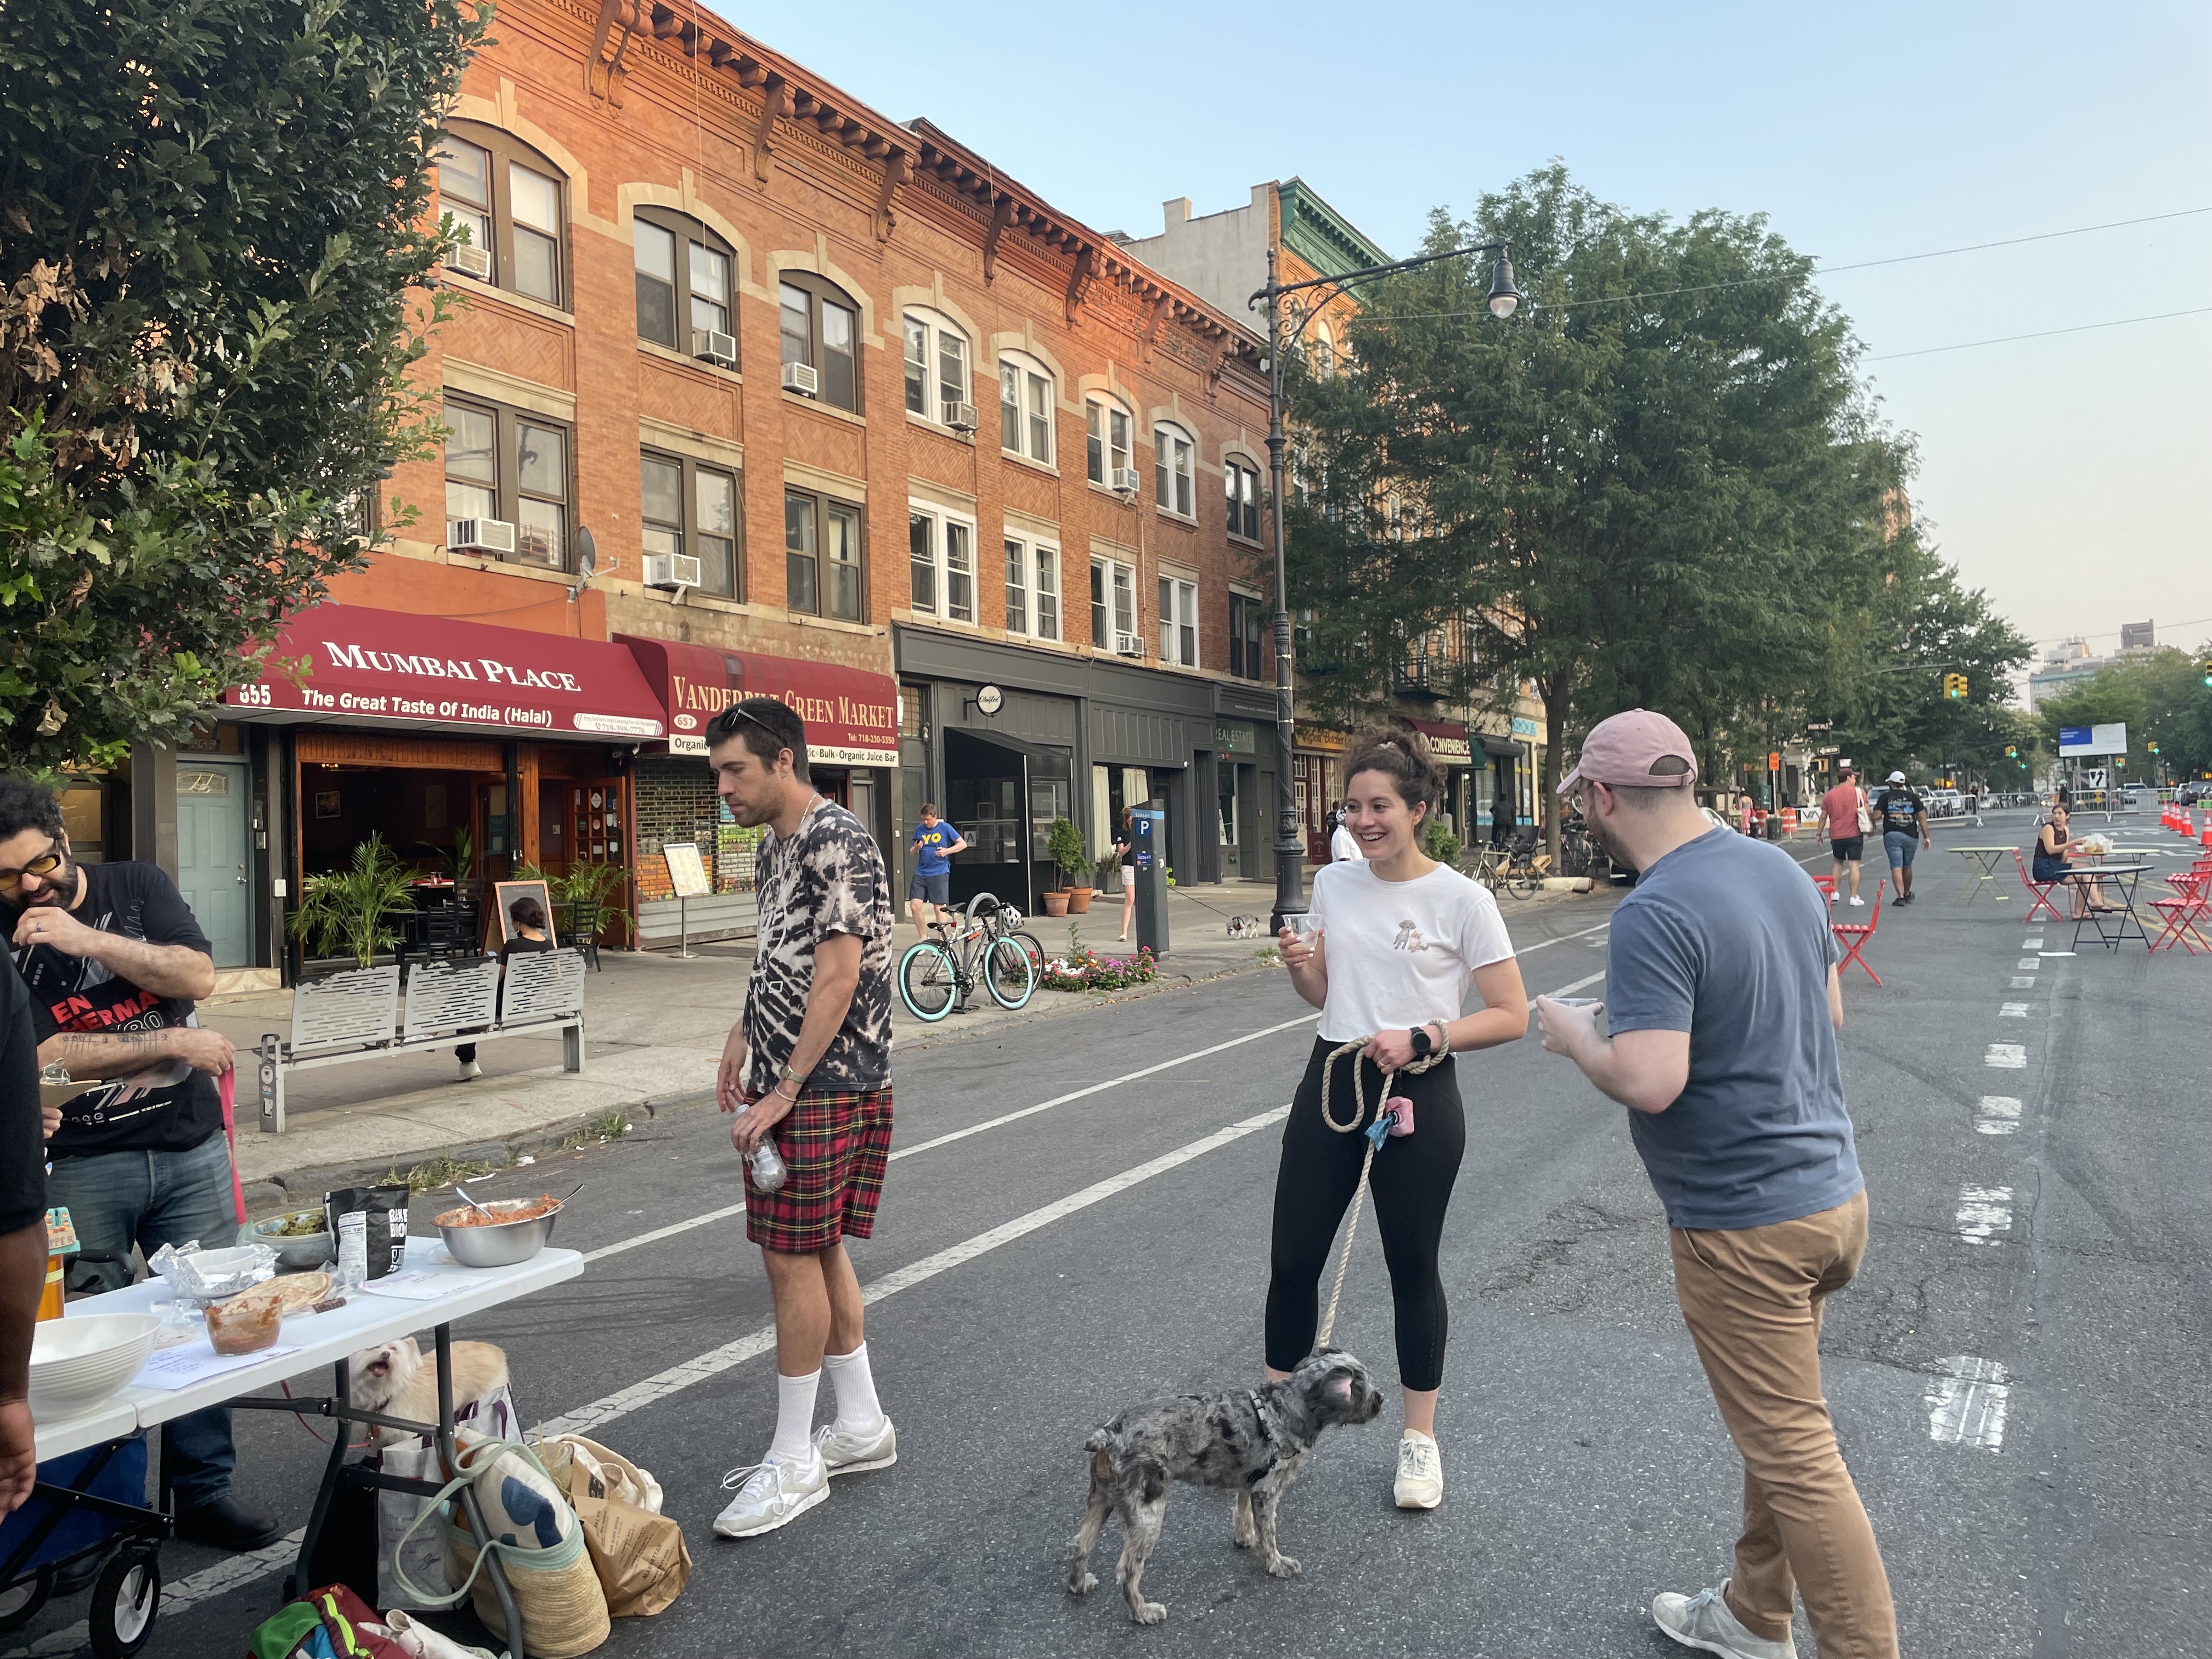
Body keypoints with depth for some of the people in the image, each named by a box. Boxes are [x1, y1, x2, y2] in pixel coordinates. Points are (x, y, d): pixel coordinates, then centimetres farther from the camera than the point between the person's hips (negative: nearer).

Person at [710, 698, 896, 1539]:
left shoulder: (838, 842, -16)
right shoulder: (778, 847, 14)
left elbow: (838, 978, -21)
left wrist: (782, 1092, -20)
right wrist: (743, 1035, 17)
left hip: (824, 1088, -10)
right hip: (788, 1080, 10)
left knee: (795, 1257, -3)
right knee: (818, 1250, 15)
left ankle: (793, 1462, 10)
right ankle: (860, 1425, 28)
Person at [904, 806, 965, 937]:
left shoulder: (945, 828, -1)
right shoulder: (919, 830, 10)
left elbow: (963, 844, -1)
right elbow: (913, 852, 17)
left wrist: (947, 851, -15)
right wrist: (916, 848, -6)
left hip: (939, 873, -4)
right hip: (921, 873, 4)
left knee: (939, 909, -3)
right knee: (914, 906, -5)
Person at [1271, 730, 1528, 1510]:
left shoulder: (1461, 900, -11)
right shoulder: (1332, 884, 4)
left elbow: (1511, 1016, -10)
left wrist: (1419, 1038, -21)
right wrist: (1300, 966, -8)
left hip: (1417, 1097, -4)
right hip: (1331, 1083, 4)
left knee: (1412, 1268, 10)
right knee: (1292, 1260, 8)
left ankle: (1419, 1439, 30)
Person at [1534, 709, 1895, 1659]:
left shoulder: (1652, 918, -24)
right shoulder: (1779, 868, 3)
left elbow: (1648, 1082, -31)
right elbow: (1828, 1009, 15)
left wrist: (1576, 1034, -12)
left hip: (1745, 1223, -9)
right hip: (1830, 1189, 10)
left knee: (1794, 1456, 4)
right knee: (1780, 1424, 22)